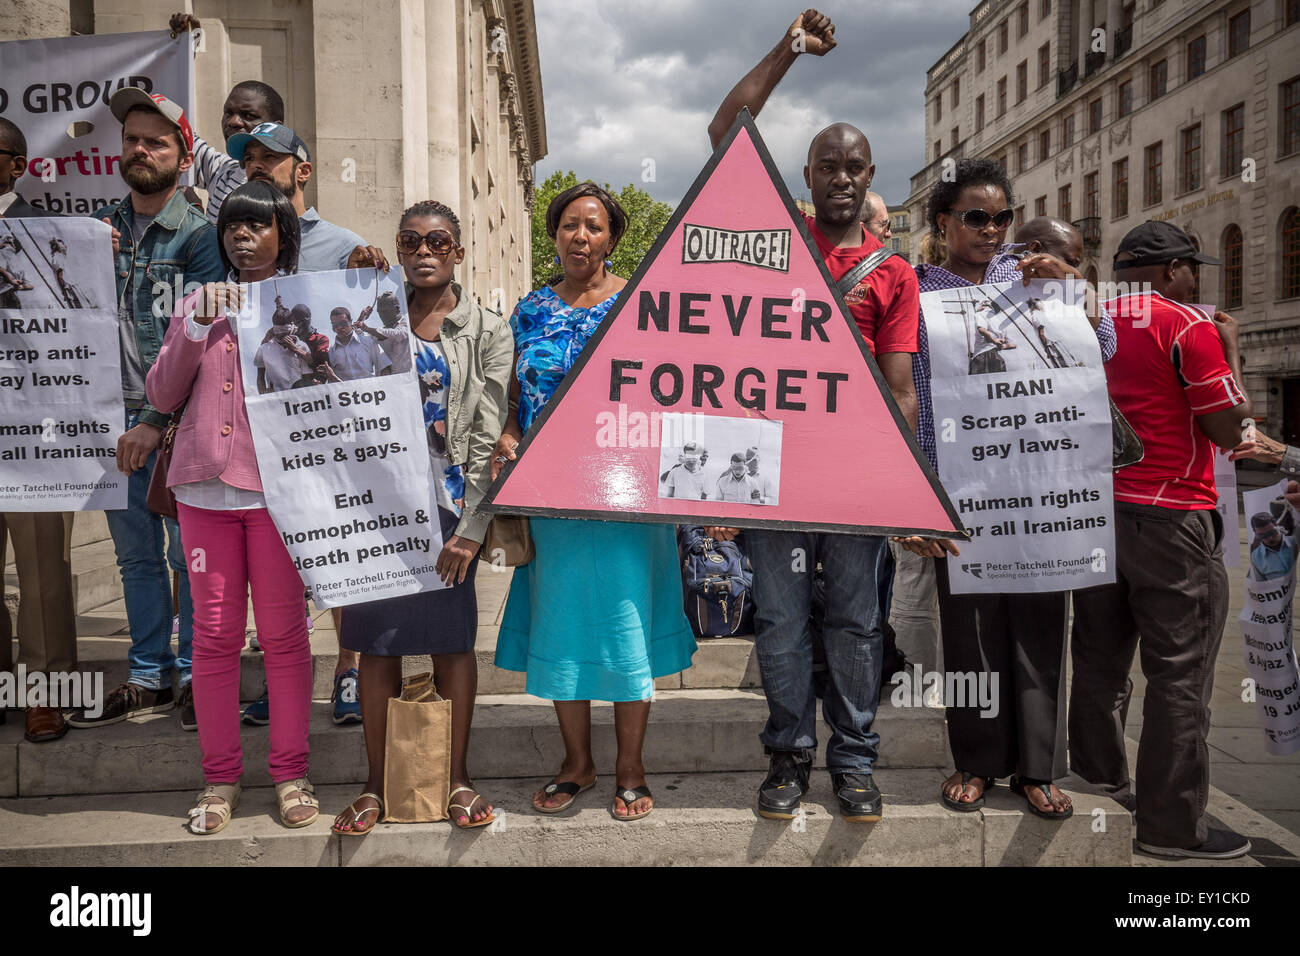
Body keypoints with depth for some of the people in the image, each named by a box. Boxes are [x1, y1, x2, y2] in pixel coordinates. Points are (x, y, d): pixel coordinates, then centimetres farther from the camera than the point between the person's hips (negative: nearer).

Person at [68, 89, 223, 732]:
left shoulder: (199, 235, -4)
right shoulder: (100, 227, 13)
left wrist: (156, 421, -17)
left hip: (178, 421, -5)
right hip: (116, 414, 6)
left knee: (190, 554, 1)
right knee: (136, 554, 12)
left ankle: (196, 677, 14)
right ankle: (149, 679, 22)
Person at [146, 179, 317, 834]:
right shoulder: (199, 304, 17)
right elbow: (162, 397, 9)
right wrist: (196, 329, -2)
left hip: (277, 482, -3)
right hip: (205, 484, 3)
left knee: (282, 632, 1)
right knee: (214, 633, 5)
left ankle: (290, 772, 14)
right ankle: (220, 777, 17)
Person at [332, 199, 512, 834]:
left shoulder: (489, 331, 3)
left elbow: (488, 438, -3)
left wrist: (470, 527, -9)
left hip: (450, 505, -2)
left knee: (452, 640, 5)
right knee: (377, 642, 5)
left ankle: (457, 778, 19)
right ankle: (376, 784, 18)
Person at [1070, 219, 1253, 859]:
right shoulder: (1188, 325, -9)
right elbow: (1230, 432, -9)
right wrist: (1230, 351, 4)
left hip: (1093, 511, 7)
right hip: (1169, 519, -7)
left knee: (1100, 661, 16)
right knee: (1180, 674, 0)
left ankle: (1099, 782, 29)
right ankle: (1173, 826, 7)